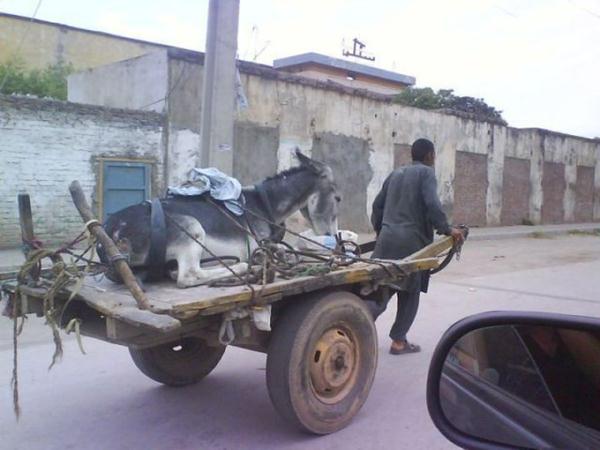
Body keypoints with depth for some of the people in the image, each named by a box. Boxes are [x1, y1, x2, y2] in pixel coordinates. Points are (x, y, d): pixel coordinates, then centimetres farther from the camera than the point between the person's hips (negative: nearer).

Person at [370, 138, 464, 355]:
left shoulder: (395, 174, 20)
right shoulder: (426, 172, 1)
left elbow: (377, 204, 20)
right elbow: (432, 204, -14)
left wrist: (380, 230, 31)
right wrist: (446, 229, -6)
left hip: (387, 238, 6)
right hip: (411, 240, -6)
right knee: (410, 292, 7)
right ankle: (398, 341, 12)